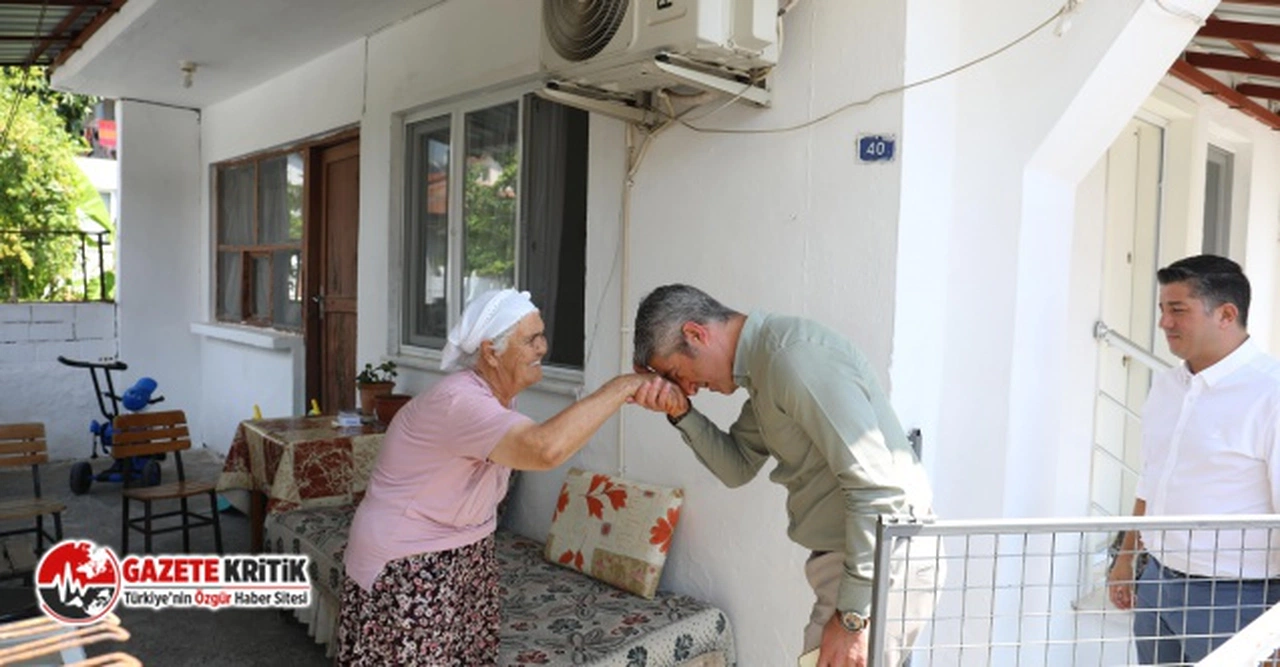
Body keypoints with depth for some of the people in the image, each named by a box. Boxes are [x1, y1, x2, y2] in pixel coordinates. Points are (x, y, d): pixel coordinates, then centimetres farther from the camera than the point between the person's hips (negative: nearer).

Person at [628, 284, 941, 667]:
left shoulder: (795, 356, -22)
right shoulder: (763, 364, 9)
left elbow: (876, 487, -25)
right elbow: (739, 467, 14)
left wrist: (852, 617, -21)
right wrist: (681, 414, -1)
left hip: (880, 564, -10)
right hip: (851, 555, 10)